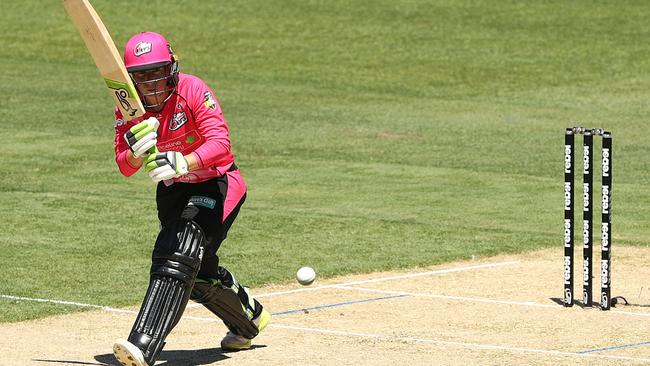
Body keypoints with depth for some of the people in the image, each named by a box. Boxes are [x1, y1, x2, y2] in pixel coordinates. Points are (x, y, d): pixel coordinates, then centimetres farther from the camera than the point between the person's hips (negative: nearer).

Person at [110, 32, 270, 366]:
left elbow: (220, 143, -35)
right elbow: (124, 167, -15)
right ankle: (249, 318, 48)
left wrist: (182, 163, -51)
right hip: (173, 191, 6)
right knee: (199, 272, 16)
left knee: (179, 253, -26)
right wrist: (136, 152, -39)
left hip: (216, 184, -6)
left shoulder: (192, 91, -24)